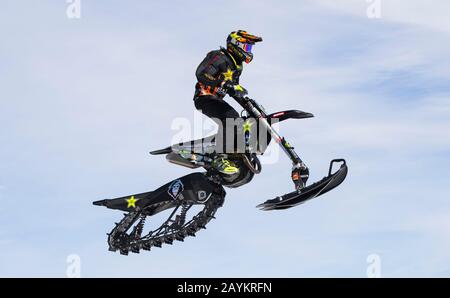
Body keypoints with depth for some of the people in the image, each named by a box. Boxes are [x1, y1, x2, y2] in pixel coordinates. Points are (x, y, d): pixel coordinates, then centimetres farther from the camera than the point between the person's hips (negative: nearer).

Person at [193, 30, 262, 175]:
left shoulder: (237, 66, 17)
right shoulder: (219, 57, -13)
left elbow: (233, 87, 28)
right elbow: (201, 74, -24)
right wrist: (223, 85, -32)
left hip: (217, 99, 10)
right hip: (205, 97, -10)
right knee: (229, 117, -31)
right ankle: (220, 158, -37)